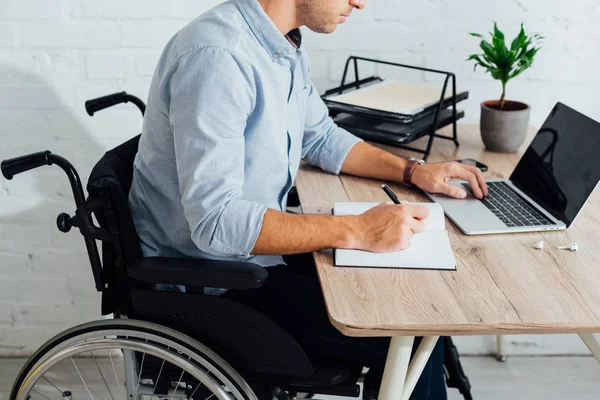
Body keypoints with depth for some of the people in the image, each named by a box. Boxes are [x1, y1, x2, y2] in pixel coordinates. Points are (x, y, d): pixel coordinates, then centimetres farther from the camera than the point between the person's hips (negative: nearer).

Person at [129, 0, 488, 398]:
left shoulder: (287, 46, 3)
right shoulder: (216, 55, -26)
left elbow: (321, 138, 17)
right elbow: (215, 220, -31)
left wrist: (413, 170, 5)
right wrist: (356, 231, -31)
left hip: (257, 242, 9)